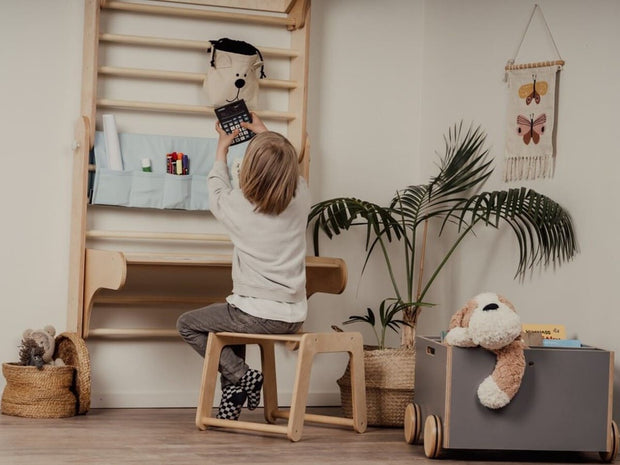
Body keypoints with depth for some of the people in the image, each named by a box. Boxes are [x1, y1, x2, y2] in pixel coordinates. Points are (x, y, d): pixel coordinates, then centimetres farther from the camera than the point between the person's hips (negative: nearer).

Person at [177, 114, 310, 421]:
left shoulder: (238, 205, -12)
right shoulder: (301, 199, -4)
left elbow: (217, 189, 13)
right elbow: (289, 171, 20)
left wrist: (222, 148, 27)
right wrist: (266, 135, 33)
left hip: (257, 316, -5)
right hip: (293, 317, 6)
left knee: (187, 324, 17)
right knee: (232, 316, 34)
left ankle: (240, 376, 4)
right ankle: (233, 400, 30)